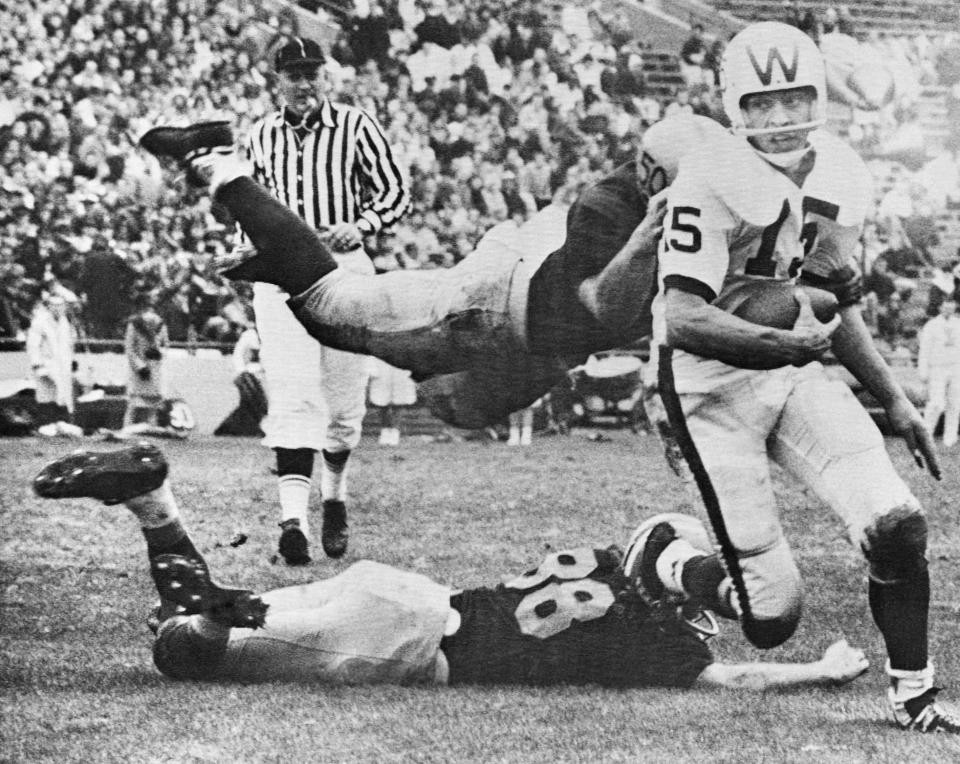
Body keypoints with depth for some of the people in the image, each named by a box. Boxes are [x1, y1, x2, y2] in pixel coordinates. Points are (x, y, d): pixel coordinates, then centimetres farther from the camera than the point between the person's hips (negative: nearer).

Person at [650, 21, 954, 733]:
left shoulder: (844, 178, 5)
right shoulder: (713, 182, -18)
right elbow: (682, 320, -25)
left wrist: (895, 401, 16)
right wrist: (781, 338, -35)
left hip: (799, 375, 6)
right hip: (713, 381, -6)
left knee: (899, 526, -13)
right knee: (772, 618, -9)